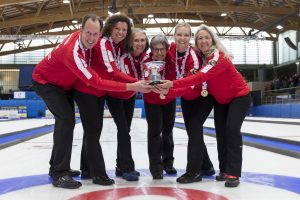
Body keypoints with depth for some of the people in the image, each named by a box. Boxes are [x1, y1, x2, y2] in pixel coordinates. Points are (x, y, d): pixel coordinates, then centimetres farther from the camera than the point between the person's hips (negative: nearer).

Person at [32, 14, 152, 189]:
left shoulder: (85, 40, -16)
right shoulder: (72, 52, -40)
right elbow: (96, 82, -42)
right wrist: (131, 87, -43)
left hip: (63, 83, 9)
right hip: (45, 82, -9)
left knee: (66, 120, 14)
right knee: (67, 119, -22)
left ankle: (56, 166, 29)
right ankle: (60, 174, -13)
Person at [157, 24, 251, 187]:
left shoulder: (219, 57, -30)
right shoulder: (201, 57, -4)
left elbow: (201, 77, -42)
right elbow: (197, 79, -6)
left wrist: (173, 84, -47)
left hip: (239, 96, -7)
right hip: (221, 100, 7)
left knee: (232, 129, -19)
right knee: (220, 132, 4)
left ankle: (233, 173, -14)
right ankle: (224, 170, 14)